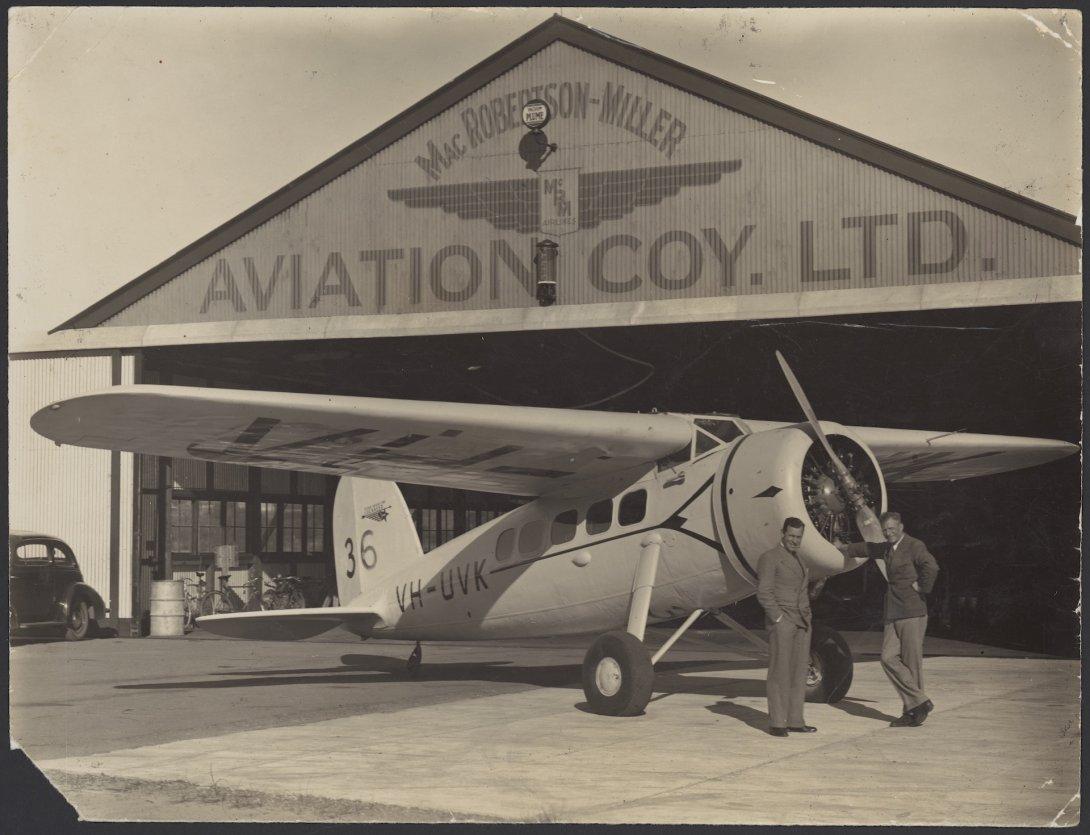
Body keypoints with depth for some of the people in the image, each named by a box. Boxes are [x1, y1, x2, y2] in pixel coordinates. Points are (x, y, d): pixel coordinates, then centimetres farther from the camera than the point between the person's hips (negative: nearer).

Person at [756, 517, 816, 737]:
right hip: (781, 622, -8)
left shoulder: (798, 560, 20)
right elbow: (764, 593, -11)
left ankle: (794, 721, 9)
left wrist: (807, 618, 14)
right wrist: (778, 619, -16)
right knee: (780, 672, -8)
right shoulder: (769, 558, -5)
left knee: (799, 672, 6)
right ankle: (776, 723, -7)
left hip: (802, 623, 8)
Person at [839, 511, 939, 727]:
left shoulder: (914, 546, -9)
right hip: (893, 615, 8)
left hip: (912, 614, -8)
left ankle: (915, 709, 5)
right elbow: (868, 548, 39)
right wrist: (845, 548, 52)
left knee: (912, 662, -4)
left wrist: (922, 588, -16)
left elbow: (931, 567, -27)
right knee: (889, 657, -4)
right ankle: (919, 702, 0)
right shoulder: (888, 548, 17)